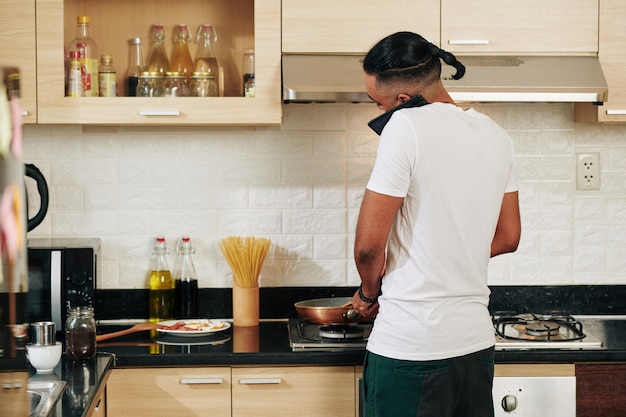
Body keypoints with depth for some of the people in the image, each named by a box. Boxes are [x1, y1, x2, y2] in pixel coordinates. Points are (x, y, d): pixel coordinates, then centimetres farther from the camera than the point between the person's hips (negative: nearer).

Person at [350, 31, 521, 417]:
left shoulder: (405, 127, -15)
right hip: (477, 342, 7)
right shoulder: (497, 136, 7)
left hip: (411, 347, -7)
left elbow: (368, 245, -15)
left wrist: (369, 292, 4)